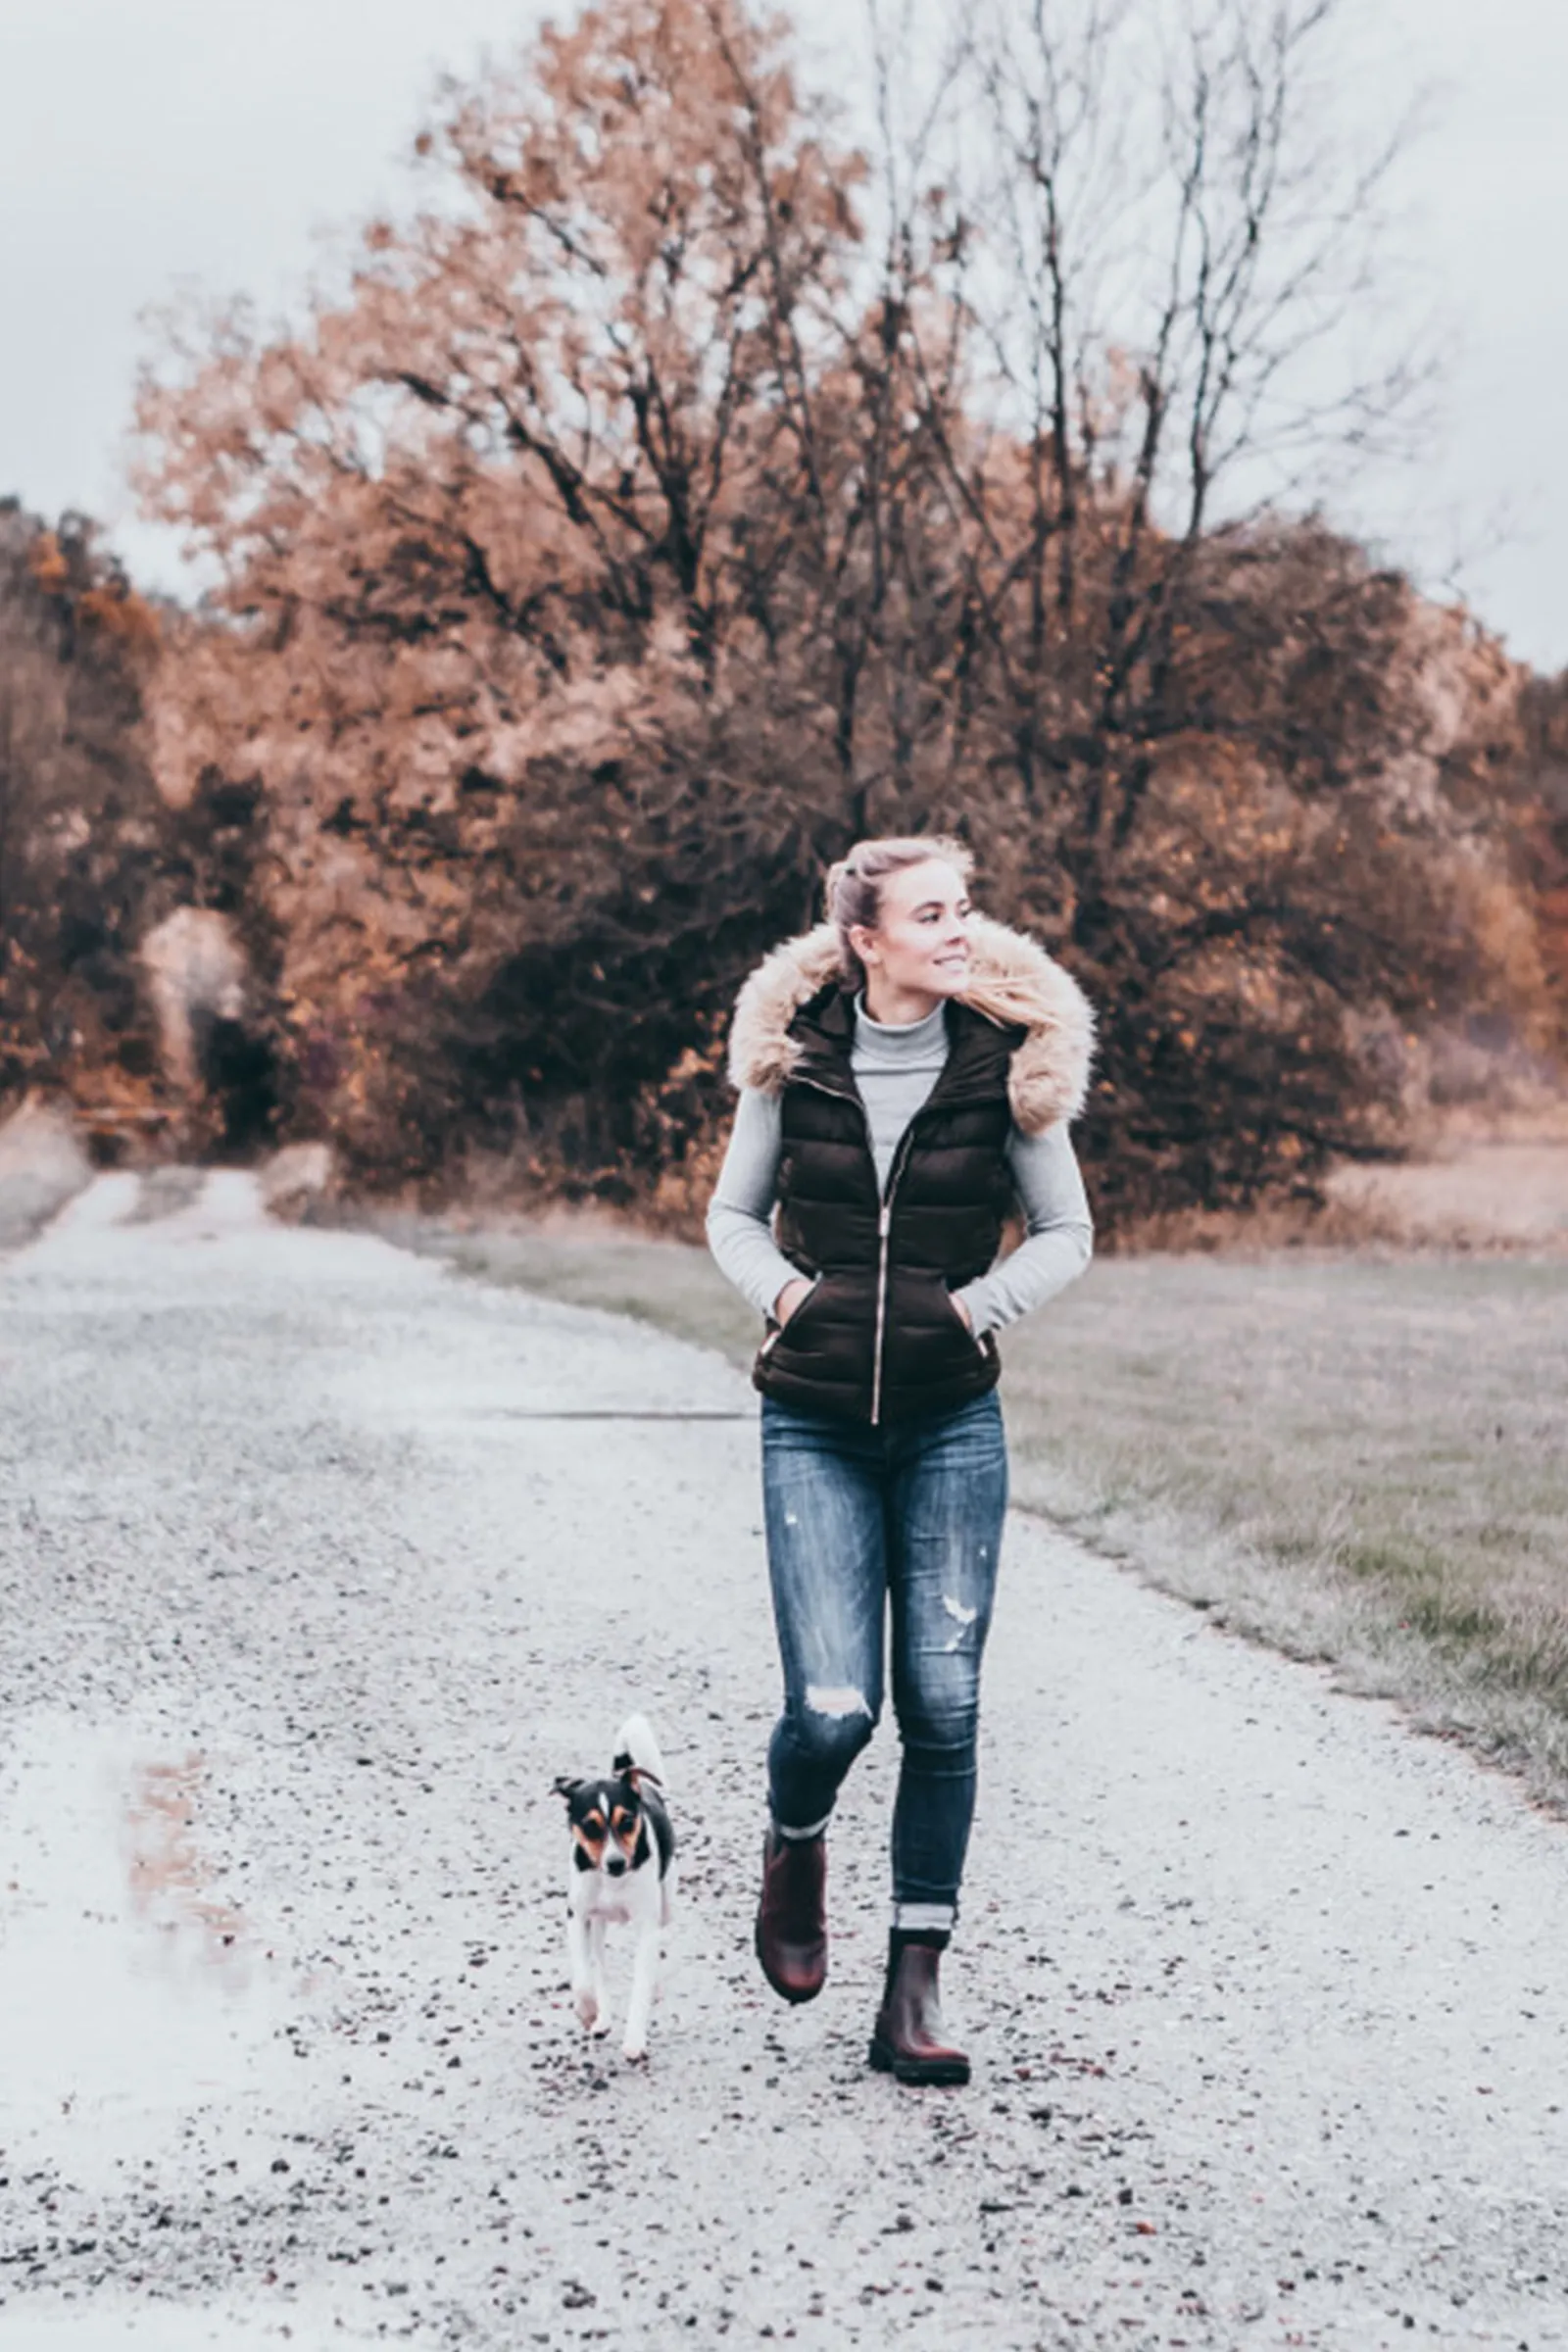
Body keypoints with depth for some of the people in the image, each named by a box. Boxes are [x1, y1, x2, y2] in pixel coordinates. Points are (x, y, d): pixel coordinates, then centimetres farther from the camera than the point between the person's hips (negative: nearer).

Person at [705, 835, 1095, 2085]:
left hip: (953, 1427, 1)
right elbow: (733, 1215, 11)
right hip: (815, 1428, 0)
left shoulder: (1007, 1060, -2)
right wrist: (782, 1291, -7)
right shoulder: (794, 1056, -1)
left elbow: (1067, 1230, 6)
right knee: (834, 1708, -8)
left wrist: (983, 1303, -8)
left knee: (943, 1708, -1)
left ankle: (916, 1988, 10)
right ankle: (795, 1843, 28)